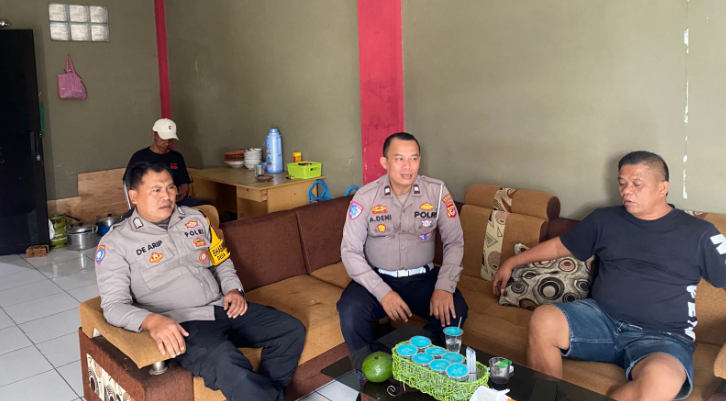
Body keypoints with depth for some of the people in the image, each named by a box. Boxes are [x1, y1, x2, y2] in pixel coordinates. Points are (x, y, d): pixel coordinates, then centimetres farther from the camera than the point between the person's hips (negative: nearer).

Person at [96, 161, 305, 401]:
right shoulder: (115, 243, -1)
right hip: (182, 323, -6)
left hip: (222, 308, 6)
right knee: (230, 368, -35)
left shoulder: (195, 218, 13)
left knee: (292, 330, -8)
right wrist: (153, 321, -29)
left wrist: (233, 290, 1)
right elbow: (114, 305, -9)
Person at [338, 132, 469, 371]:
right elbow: (350, 250, -11)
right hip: (378, 278, -1)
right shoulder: (366, 197, -11)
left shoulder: (437, 192, -7)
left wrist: (445, 287, -19)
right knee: (350, 310, -29)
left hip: (423, 277, 1)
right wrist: (383, 292, -24)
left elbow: (454, 242, -2)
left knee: (454, 311, -25)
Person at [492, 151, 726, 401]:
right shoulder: (604, 219, 13)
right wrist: (512, 262, 23)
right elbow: (560, 246, 22)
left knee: (660, 381, -38)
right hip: (602, 319, 3)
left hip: (663, 337, -2)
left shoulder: (698, 233, 5)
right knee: (543, 320, -28)